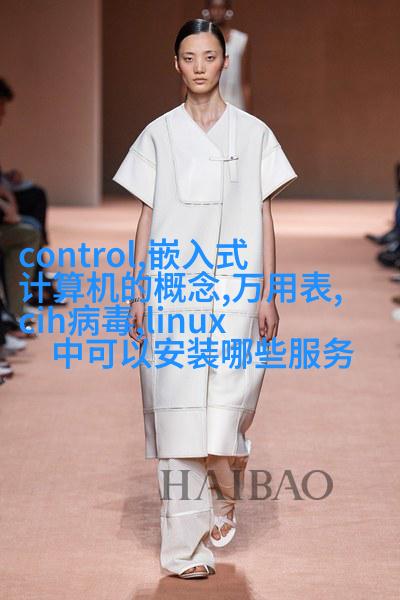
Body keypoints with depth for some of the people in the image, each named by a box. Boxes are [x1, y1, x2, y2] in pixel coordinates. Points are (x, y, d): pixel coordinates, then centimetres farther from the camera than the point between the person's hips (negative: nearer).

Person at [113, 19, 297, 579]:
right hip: (171, 295, 1)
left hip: (234, 295, 0)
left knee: (226, 408, -7)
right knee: (177, 415, -2)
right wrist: (139, 294, 3)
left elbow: (264, 218, 7)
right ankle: (186, 547, 3)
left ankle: (225, 497, 23)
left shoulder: (253, 133, 7)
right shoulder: (159, 135, 8)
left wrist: (267, 296, 2)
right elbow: (147, 217, 9)